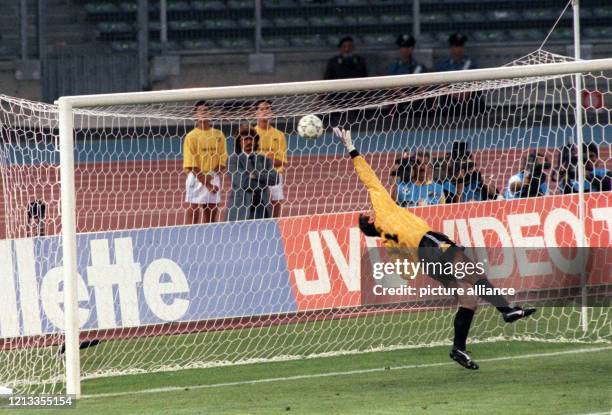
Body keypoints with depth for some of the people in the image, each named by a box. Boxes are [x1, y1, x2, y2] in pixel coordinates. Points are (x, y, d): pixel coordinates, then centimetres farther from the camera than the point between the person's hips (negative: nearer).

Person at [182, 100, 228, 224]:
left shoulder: (218, 135, 9)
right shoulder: (191, 136, -2)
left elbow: (223, 160, 6)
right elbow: (191, 164, -8)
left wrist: (211, 175, -11)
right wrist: (206, 184, -15)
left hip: (214, 178, 4)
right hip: (196, 178, -4)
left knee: (212, 212, 5)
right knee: (193, 210, -8)